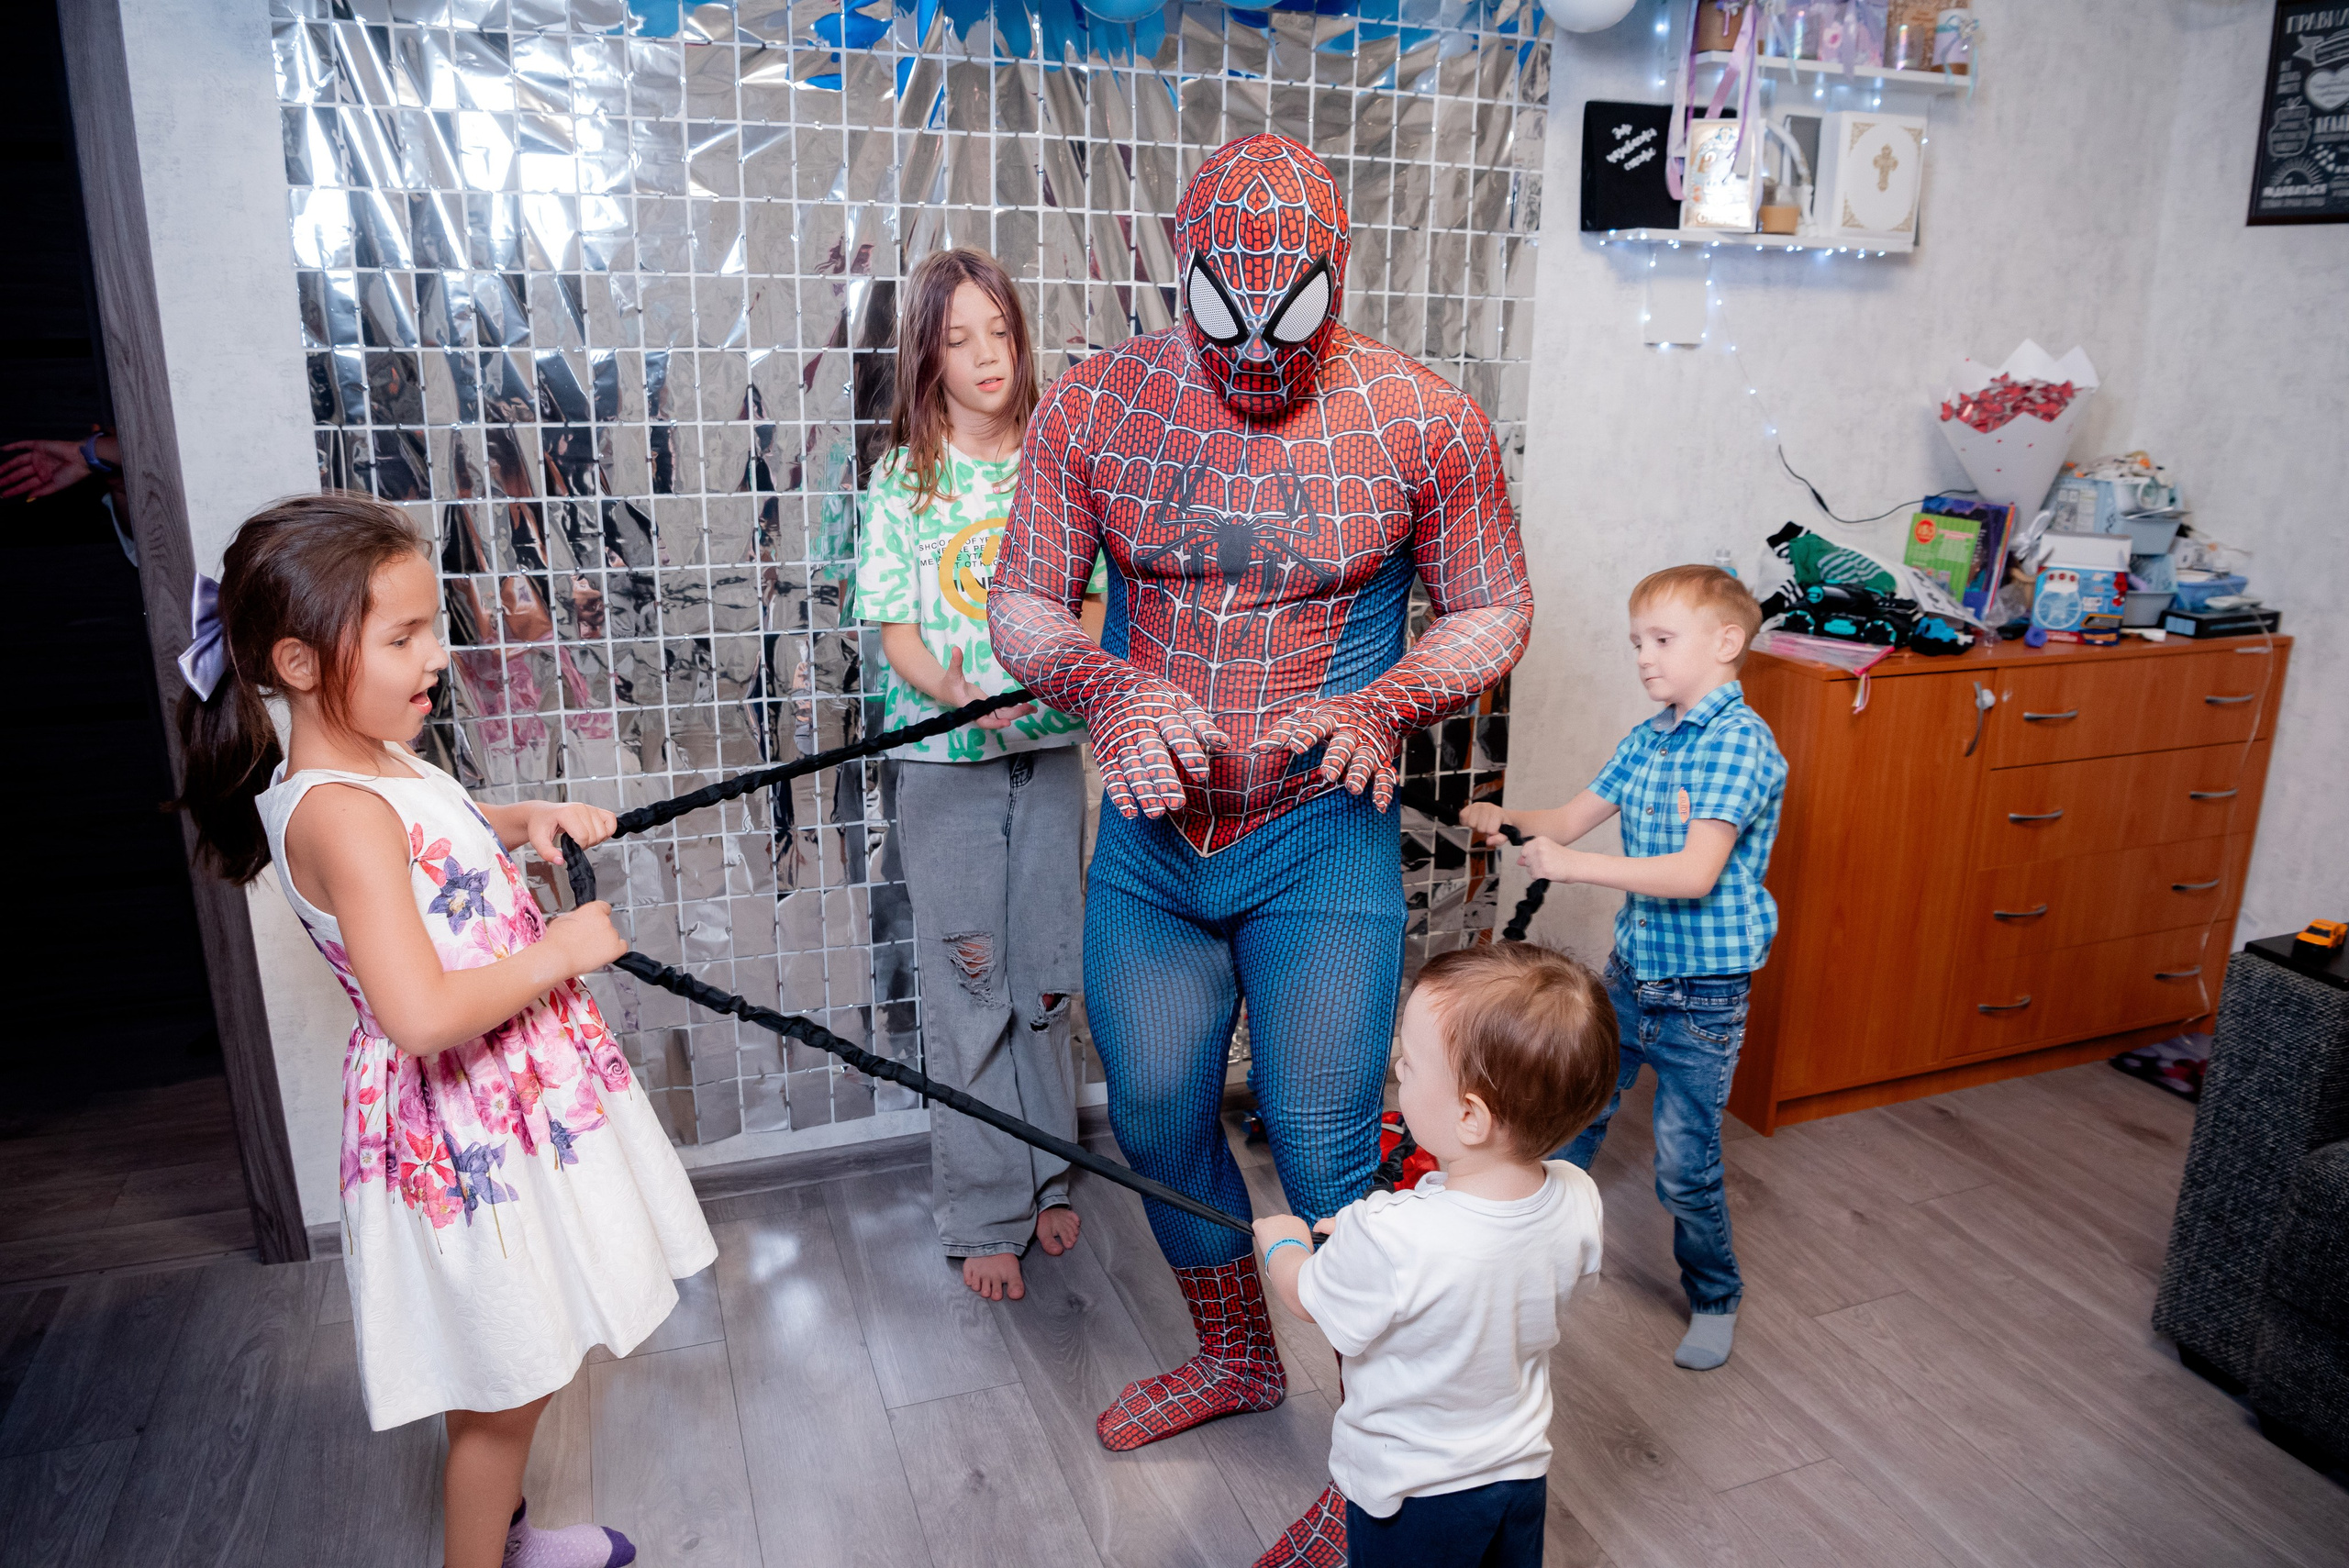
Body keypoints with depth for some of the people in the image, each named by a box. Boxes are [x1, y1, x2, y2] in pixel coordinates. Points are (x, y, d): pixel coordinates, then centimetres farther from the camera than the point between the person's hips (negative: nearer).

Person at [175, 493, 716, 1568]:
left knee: (515, 1376, 26)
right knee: (505, 1387, 10)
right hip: (463, 1128, -9)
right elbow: (420, 1014, -35)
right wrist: (558, 953, -22)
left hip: (511, 1101, 10)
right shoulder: (339, 815, -27)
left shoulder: (382, 765, 3)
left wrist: (529, 820, 8)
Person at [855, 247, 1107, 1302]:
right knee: (968, 985, 3)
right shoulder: (901, 478, -2)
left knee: (1047, 974, 10)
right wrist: (957, 689, -25)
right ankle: (983, 1216, 17)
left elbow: (1092, 601, 9)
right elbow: (898, 632, -5)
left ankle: (1046, 1178, 29)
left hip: (1050, 747, 3)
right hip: (944, 759, -2)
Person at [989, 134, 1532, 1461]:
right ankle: (1235, 1359, 44)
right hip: (1150, 837, 4)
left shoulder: (1426, 420, -8)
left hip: (1323, 843, -3)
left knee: (1327, 1162, 0)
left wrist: (1385, 706, -18)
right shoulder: (1094, 406, -4)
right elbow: (1023, 602, 3)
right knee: (1157, 1125, 16)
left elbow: (1493, 610, 1)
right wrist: (1108, 686, -19)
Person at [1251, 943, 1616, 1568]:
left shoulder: (1389, 1238, -39)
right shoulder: (1577, 1201, -22)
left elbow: (1306, 1298, -16)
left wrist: (1283, 1242, 5)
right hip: (1523, 1474, 5)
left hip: (1410, 1495, -5)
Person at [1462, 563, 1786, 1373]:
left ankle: (1716, 1298, 29)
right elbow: (1570, 818, 8)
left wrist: (1575, 864, -32)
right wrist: (1506, 818, -12)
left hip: (1702, 996, -7)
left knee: (1685, 1165, 4)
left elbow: (1696, 873, -29)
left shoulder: (1741, 744, -20)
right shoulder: (1648, 738, 5)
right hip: (1630, 971, 7)